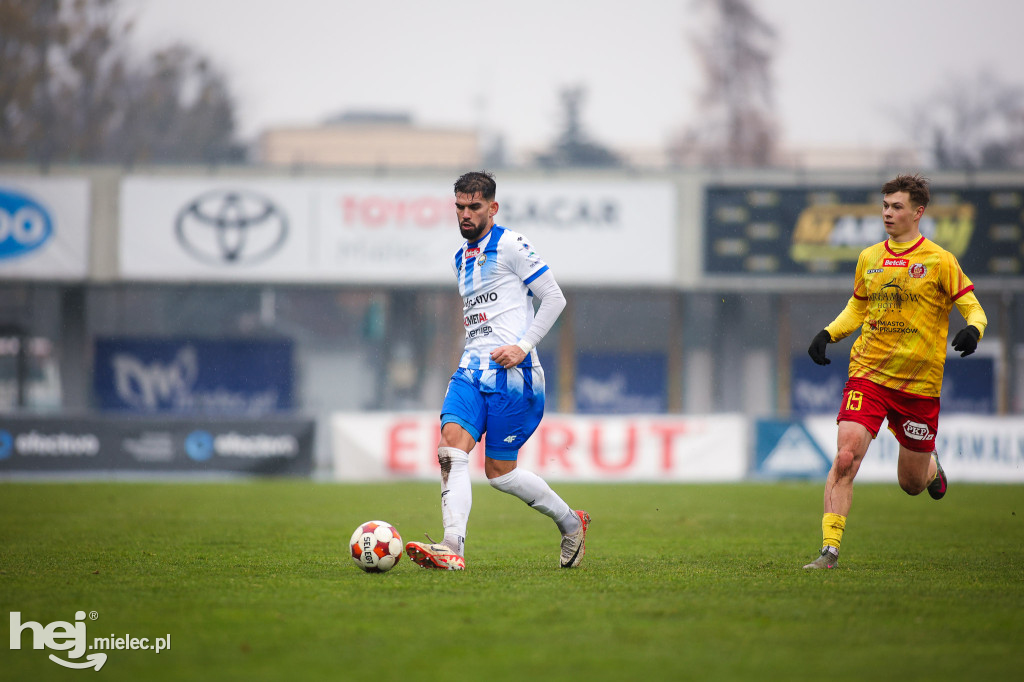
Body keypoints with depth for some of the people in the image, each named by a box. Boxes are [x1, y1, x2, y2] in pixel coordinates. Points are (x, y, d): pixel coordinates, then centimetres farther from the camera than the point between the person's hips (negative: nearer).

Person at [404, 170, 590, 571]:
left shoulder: (510, 245, -3)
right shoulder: (460, 260, 20)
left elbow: (554, 298, -5)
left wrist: (523, 346, -13)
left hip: (511, 372, -7)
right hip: (472, 369, 7)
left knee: (498, 471, -3)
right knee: (451, 448, -16)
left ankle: (570, 522, 18)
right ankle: (452, 548, -26)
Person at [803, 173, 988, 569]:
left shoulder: (939, 261, -4)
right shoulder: (868, 259, 8)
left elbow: (973, 308, -1)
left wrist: (973, 329, -23)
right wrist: (828, 334, 4)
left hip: (919, 383, -2)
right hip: (867, 373, 2)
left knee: (912, 484, 9)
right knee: (845, 458, -18)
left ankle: (929, 465, 46)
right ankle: (829, 550, -16)